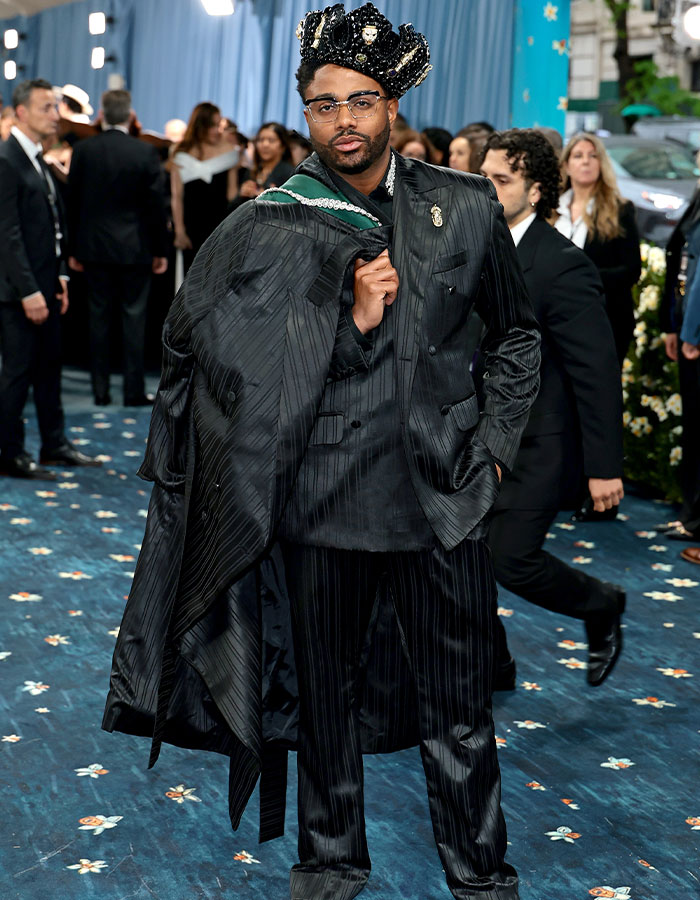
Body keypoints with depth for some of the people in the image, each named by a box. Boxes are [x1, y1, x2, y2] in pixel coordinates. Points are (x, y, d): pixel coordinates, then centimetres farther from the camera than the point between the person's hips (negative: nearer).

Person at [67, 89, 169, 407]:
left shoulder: (83, 150, -2)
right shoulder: (146, 152, -8)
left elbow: (72, 202, 3)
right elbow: (156, 204, -6)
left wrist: (73, 249, 11)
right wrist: (161, 250, 3)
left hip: (95, 248, 2)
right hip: (134, 248, -2)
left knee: (99, 317, 8)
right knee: (134, 317, 4)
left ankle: (101, 390, 12)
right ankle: (134, 390, 5)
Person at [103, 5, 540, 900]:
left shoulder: (467, 208, 2)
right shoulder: (268, 230, -3)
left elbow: (516, 333, 16)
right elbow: (258, 375, -4)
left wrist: (493, 443, 8)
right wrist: (352, 323, -17)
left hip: (443, 495, 0)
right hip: (325, 499, 0)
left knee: (459, 708, 8)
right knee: (327, 694, 15)